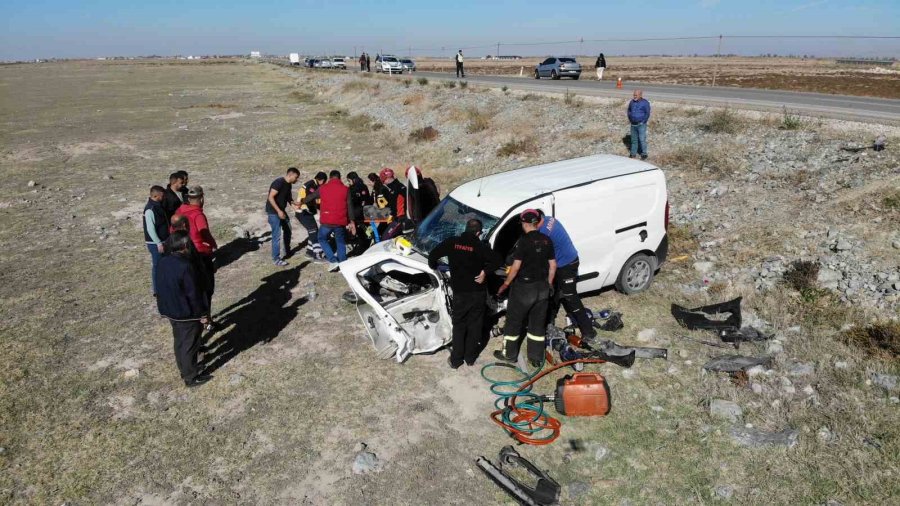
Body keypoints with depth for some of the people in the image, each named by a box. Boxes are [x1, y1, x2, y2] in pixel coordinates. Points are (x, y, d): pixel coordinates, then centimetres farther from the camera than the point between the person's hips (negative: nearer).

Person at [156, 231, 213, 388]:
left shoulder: (163, 261, -2)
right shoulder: (185, 267, -28)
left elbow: (162, 287, 10)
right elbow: (194, 294, -23)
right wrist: (202, 314, -13)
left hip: (169, 310, 9)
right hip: (187, 313, -8)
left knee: (179, 341, 23)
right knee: (190, 345, 6)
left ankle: (183, 369, 40)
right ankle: (191, 377, 18)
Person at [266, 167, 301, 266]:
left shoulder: (288, 184, 5)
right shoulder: (279, 183, -22)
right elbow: (270, 198, -26)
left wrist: (294, 204, -4)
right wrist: (278, 211, -29)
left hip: (281, 210, 10)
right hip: (273, 212, -10)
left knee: (288, 230, 21)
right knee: (277, 235, -8)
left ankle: (287, 252, 38)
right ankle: (276, 259, 0)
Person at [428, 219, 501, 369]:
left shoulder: (452, 242, -4)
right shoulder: (481, 246, -7)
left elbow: (433, 254, -3)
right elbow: (497, 260, -17)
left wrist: (433, 266, 15)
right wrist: (485, 271, -7)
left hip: (460, 292, 0)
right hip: (478, 292, 0)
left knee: (459, 326, 13)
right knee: (475, 326, 14)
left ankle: (456, 360, 14)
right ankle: (470, 358, 21)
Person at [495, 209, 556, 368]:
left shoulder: (524, 240, -16)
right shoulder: (546, 241, 2)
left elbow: (516, 266, -18)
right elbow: (553, 265, 7)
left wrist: (505, 284, -7)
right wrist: (548, 284, 19)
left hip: (523, 286, -5)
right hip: (542, 287, 6)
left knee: (514, 321, 11)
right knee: (538, 323, 13)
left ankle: (509, 354, 22)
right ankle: (536, 358, 20)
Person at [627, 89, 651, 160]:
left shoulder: (645, 103, -10)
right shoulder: (632, 102, 6)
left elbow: (647, 113, -8)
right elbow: (629, 110, 21)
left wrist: (643, 122, -11)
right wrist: (629, 119, 11)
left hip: (641, 124, -5)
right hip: (633, 124, 5)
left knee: (642, 139, -6)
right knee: (634, 139, 12)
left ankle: (644, 154, 3)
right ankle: (633, 153, 20)